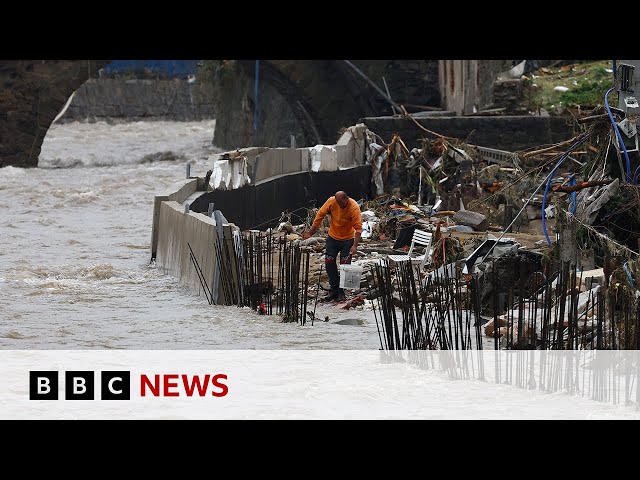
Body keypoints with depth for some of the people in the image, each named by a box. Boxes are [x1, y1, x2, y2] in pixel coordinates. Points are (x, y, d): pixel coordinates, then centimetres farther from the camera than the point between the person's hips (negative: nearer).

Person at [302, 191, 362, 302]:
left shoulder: (354, 207, -26)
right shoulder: (331, 201, -17)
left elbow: (358, 228, -27)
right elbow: (320, 214, -4)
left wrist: (355, 246, -35)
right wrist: (311, 231, -2)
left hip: (347, 239, -4)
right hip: (333, 237, 4)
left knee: (344, 264, -5)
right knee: (329, 262, 0)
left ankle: (341, 292, 5)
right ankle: (334, 289, 11)